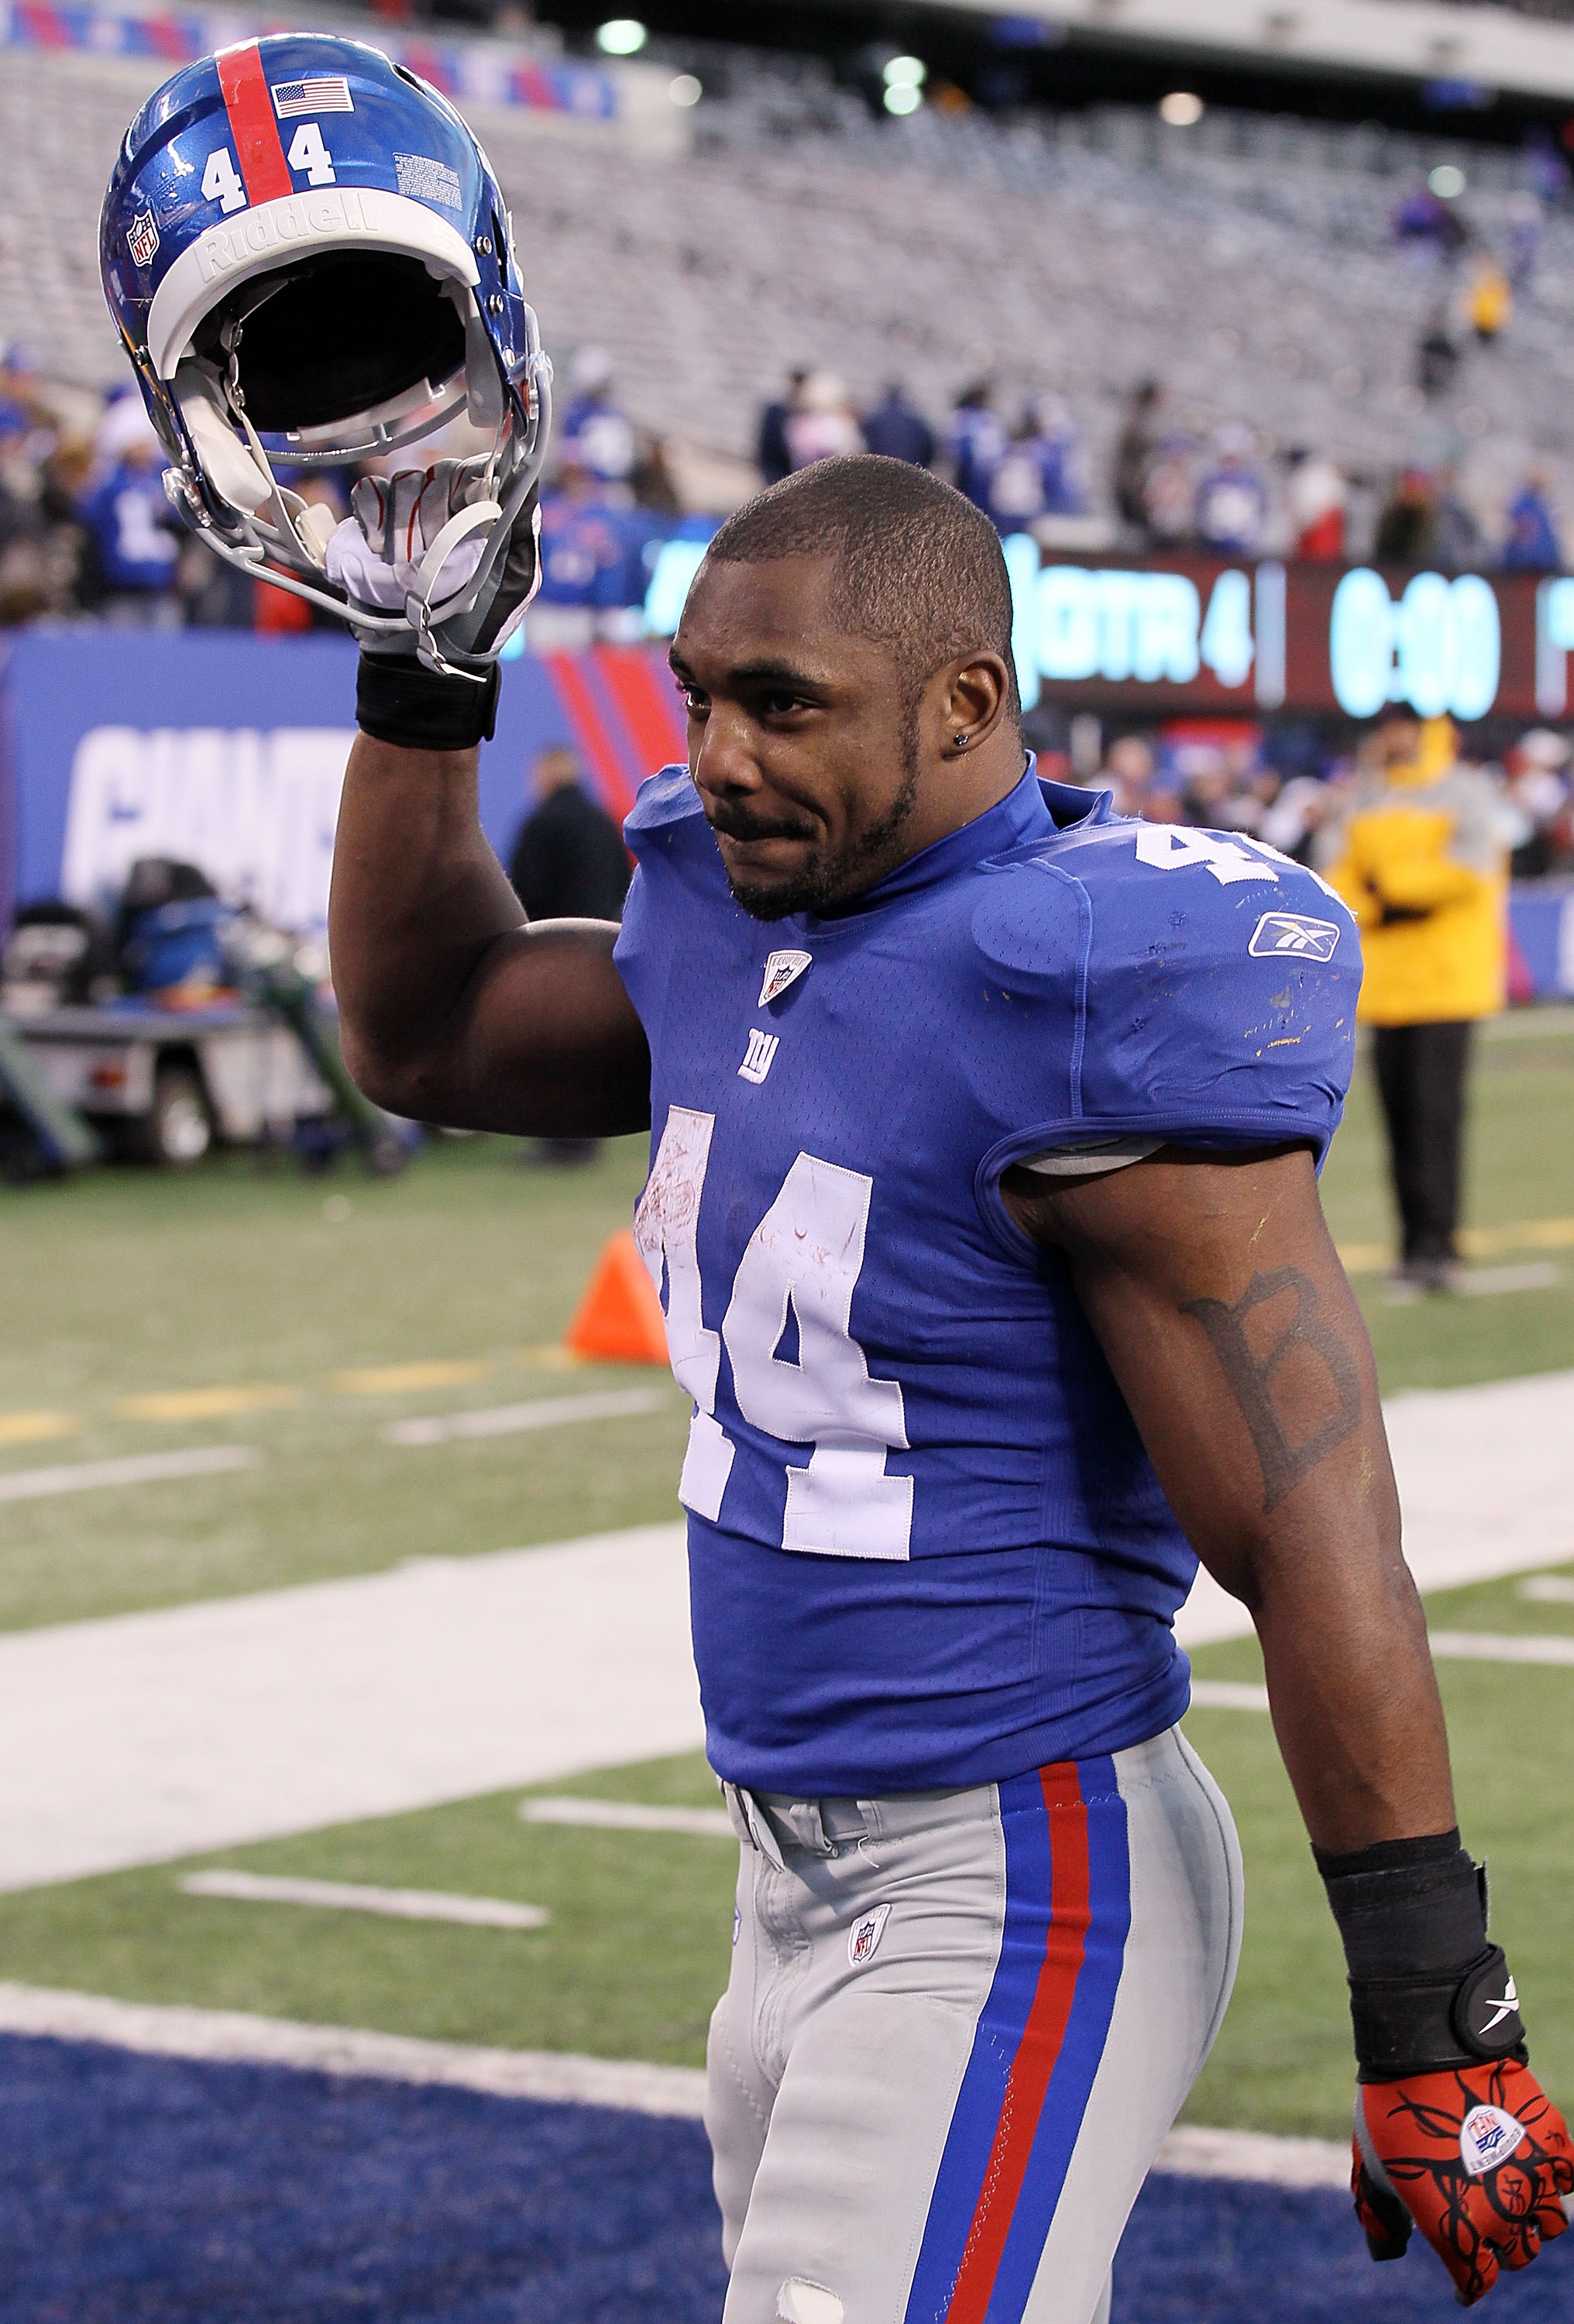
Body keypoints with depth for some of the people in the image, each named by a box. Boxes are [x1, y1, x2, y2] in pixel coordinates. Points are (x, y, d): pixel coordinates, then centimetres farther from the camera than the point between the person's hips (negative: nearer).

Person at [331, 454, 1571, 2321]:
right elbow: (427, 1035, 24)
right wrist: (419, 682, 11)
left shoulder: (1086, 1002, -21)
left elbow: (1314, 1545, -22)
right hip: (804, 1876, 9)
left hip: (1014, 1894, -9)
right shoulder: (742, 924, 5)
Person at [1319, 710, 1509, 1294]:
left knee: (1434, 1109, -12)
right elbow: (1335, 878, 10)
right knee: (1399, 1111, 2)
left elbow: (1470, 868, -13)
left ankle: (1437, 1245, -12)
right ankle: (1417, 1245, 7)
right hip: (1385, 979, 5)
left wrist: (1389, 883, -7)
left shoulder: (1464, 792, 0)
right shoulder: (1365, 798, 16)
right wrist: (1378, 909, -10)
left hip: (1447, 977, -5)